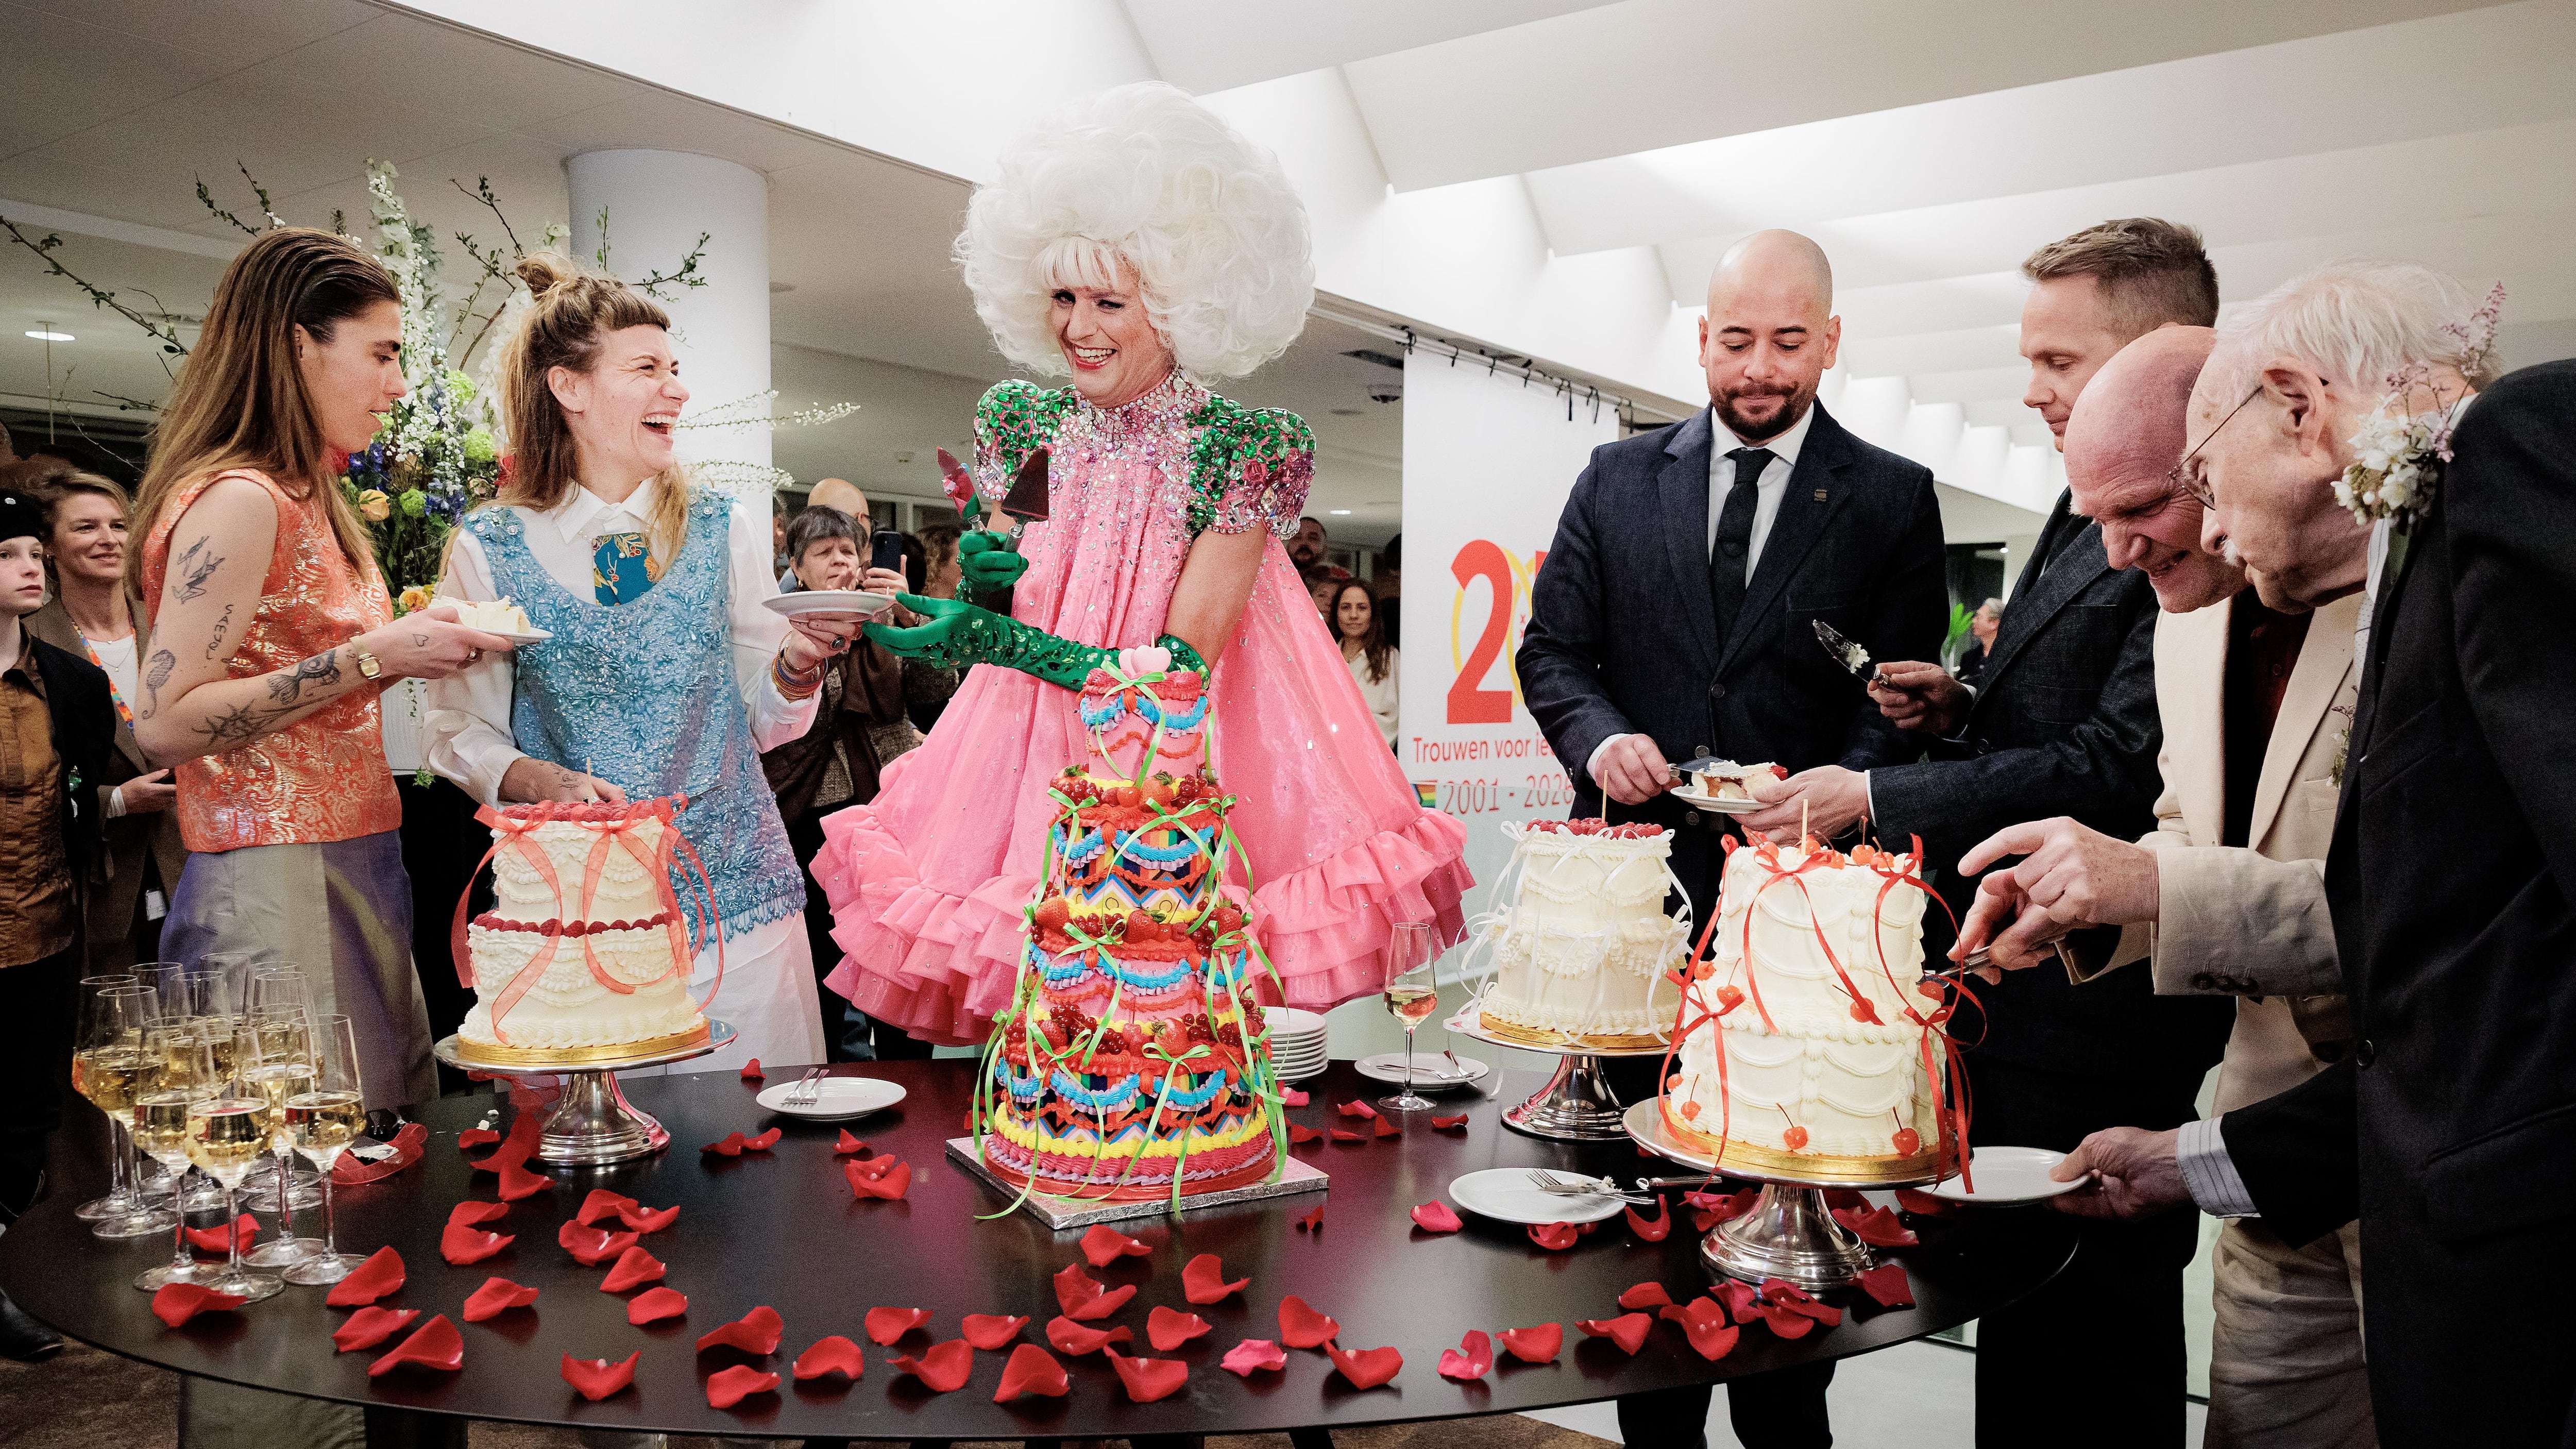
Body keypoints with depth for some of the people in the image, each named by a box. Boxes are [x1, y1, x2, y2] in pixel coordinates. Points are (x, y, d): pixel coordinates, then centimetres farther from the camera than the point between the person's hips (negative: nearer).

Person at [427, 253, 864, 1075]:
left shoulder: (720, 529, 5)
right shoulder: (488, 549, -1)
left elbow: (764, 721, 8)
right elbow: (461, 733, 3)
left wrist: (801, 661, -11)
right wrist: (543, 781, -15)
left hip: (734, 887, 2)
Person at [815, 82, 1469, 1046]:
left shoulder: (1247, 448, -9)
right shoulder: (1023, 424, 5)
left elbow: (1181, 668, -15)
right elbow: (992, 619, 11)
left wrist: (998, 638, -22)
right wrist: (981, 582, -12)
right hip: (1034, 758, 3)